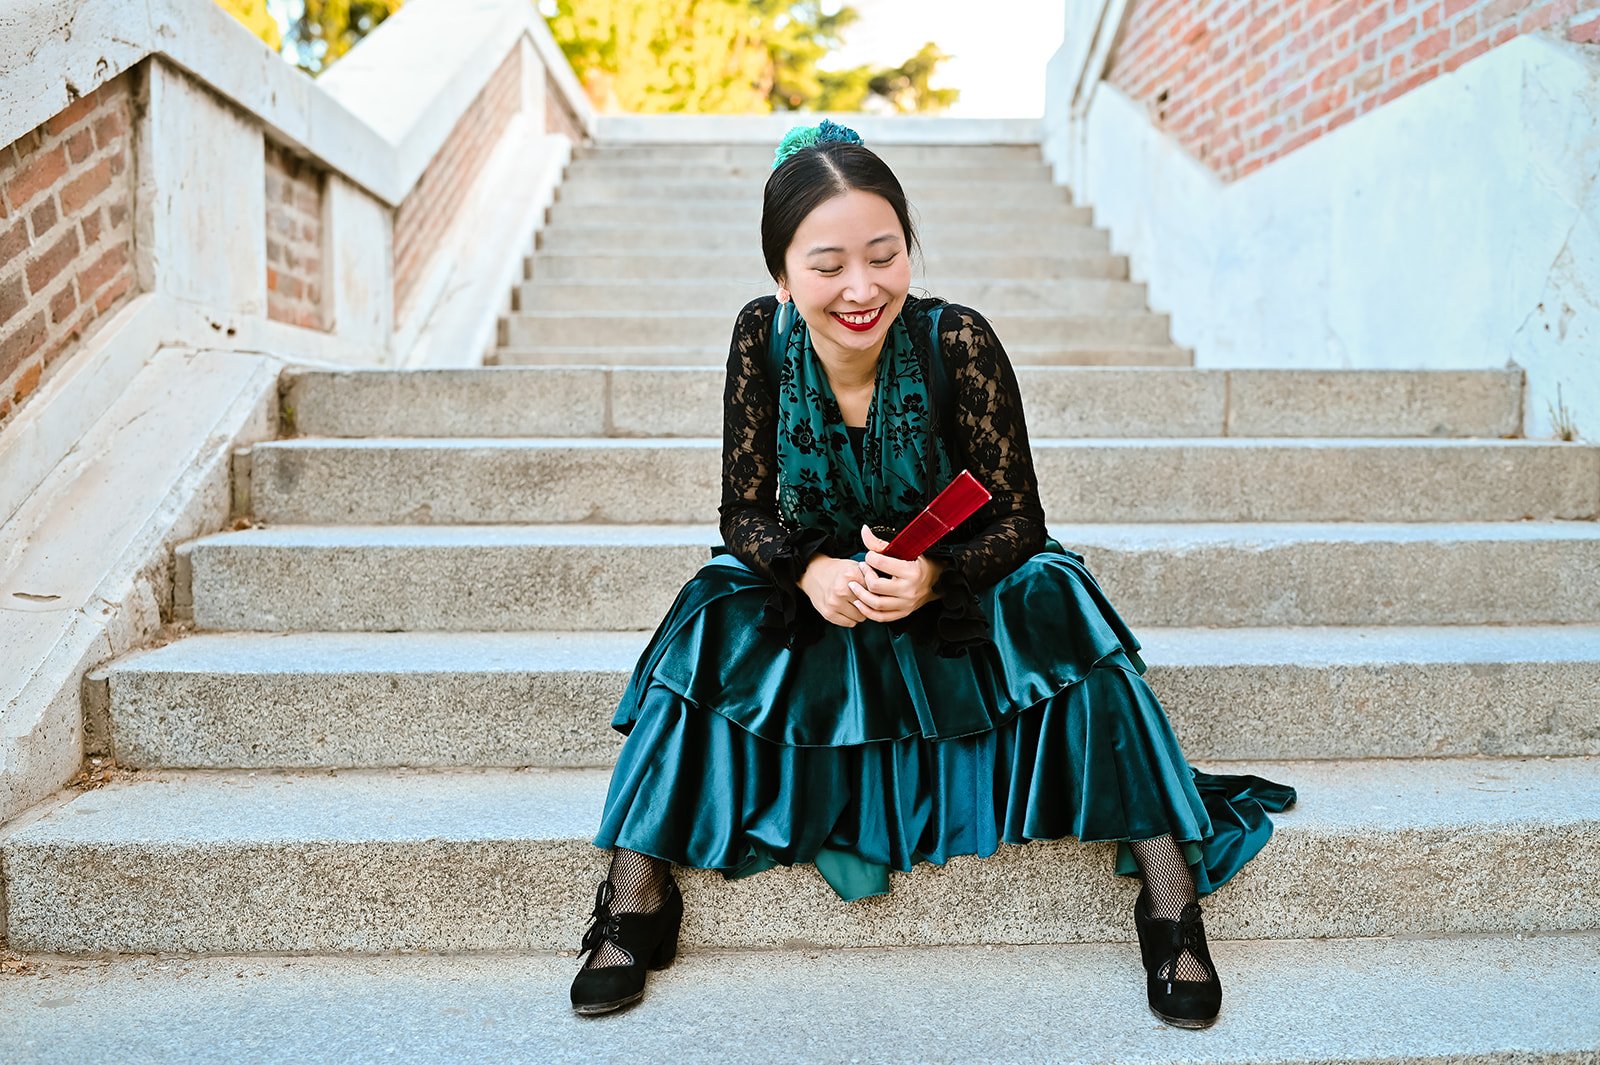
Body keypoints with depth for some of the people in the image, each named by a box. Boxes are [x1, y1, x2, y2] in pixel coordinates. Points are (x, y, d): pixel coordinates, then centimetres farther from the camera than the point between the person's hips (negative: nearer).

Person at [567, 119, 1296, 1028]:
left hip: (958, 591, -1)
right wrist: (812, 571, -32)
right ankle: (637, 895, -17)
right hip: (812, 591, 2)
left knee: (1057, 598, -29)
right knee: (711, 622, -25)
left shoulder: (958, 340, -21)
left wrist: (934, 575, -37)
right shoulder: (762, 338, -15)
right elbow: (743, 512, -10)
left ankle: (1171, 897, -23)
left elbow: (1018, 520, -17)